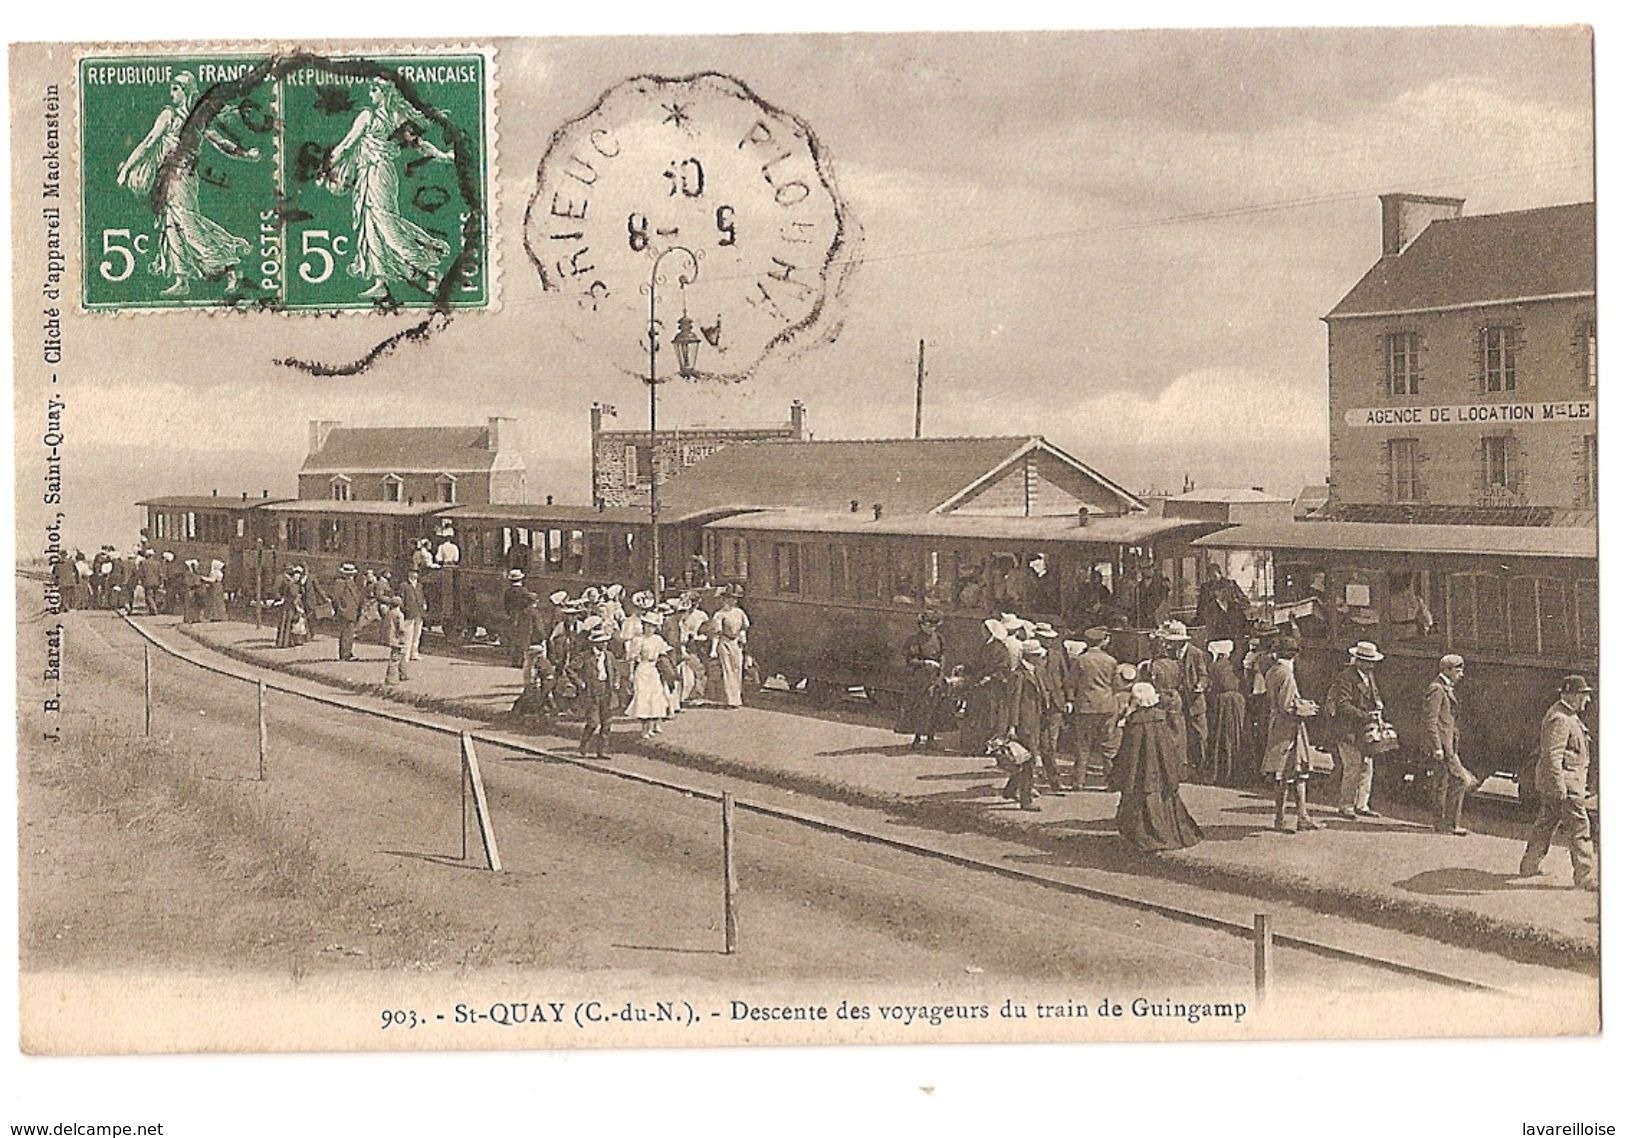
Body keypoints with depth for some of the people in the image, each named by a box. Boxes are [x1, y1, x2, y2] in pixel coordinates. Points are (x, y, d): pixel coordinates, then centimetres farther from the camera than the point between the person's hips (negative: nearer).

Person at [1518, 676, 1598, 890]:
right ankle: (1586, 878, -6)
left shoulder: (1567, 716, 16)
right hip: (1565, 783, -11)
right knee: (1579, 828, -8)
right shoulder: (1559, 720, -19)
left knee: (1545, 824, 17)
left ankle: (1529, 867, 25)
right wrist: (1559, 788, -25)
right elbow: (1553, 756, -24)